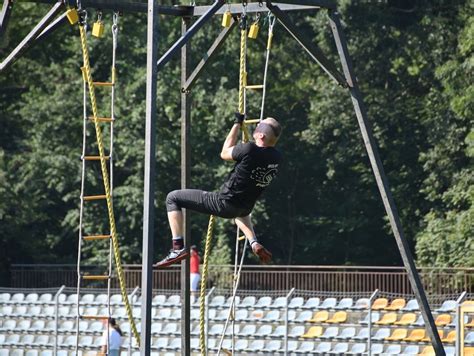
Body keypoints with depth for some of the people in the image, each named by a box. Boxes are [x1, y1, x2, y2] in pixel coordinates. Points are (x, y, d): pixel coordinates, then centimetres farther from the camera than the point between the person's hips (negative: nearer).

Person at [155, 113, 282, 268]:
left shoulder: (250, 150, -28)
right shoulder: (277, 158, -8)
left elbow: (224, 153, -7)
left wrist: (237, 124, 0)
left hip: (224, 204, -7)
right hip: (246, 207, 7)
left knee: (172, 198, 3)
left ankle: (178, 247, -6)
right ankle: (255, 244, 24)